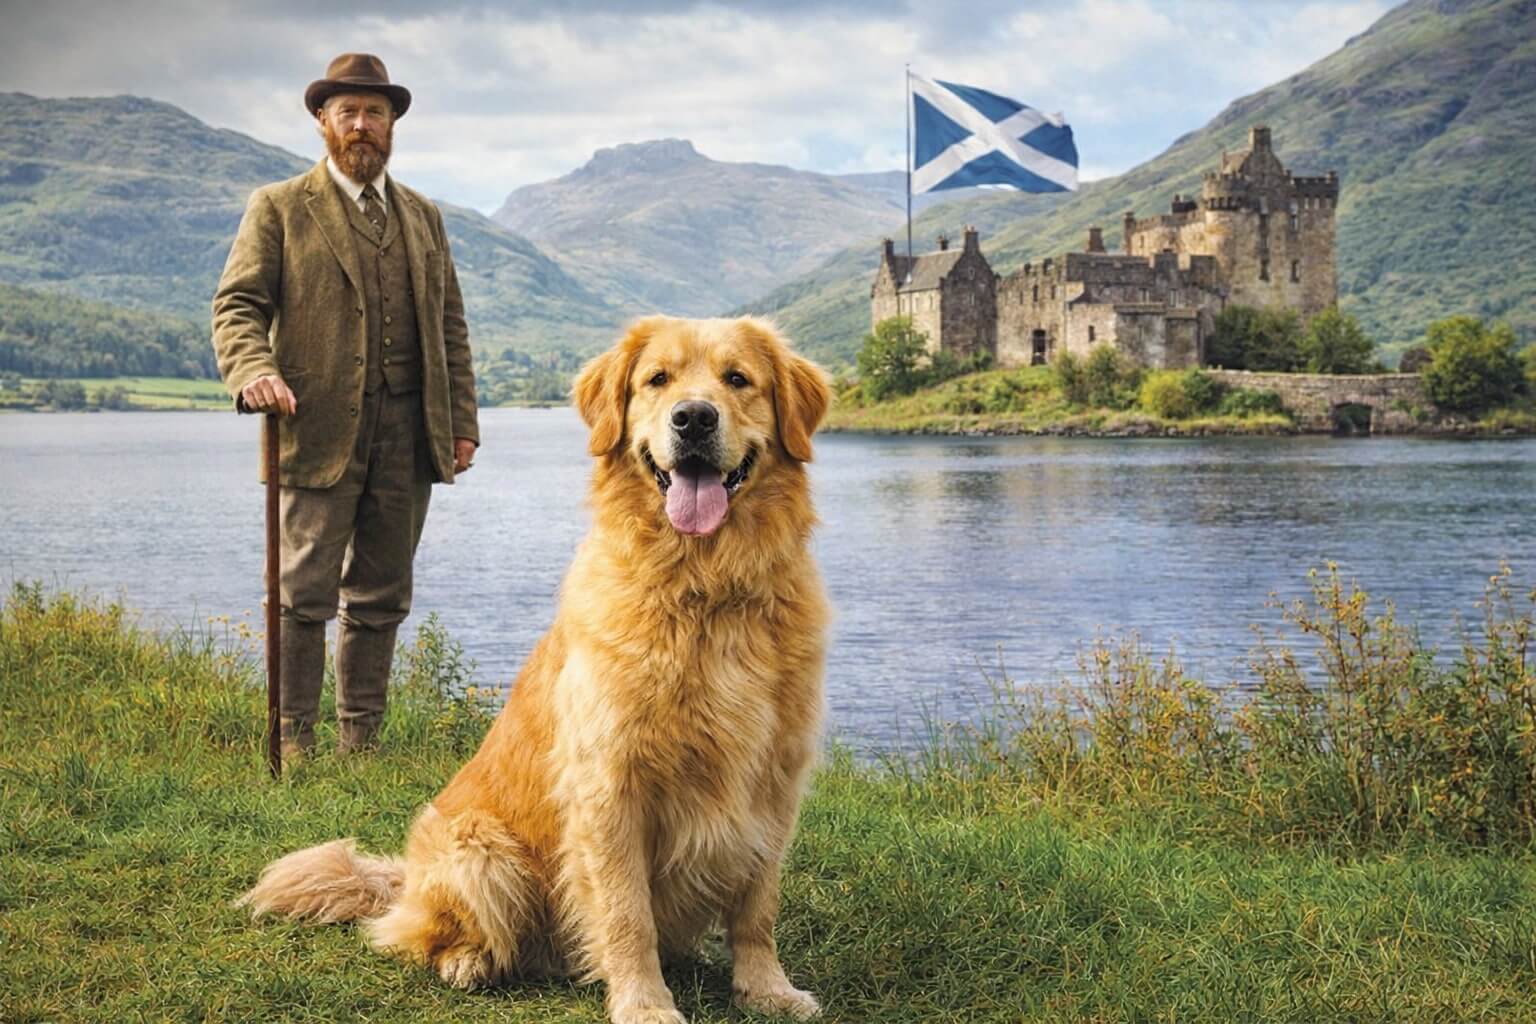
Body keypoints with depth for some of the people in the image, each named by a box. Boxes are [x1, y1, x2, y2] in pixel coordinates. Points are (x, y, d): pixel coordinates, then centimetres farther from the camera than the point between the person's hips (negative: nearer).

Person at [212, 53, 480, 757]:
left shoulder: (423, 217, 19)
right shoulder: (280, 209, 5)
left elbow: (450, 326, 19)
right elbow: (238, 305, -2)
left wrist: (462, 423, 11)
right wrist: (254, 371, -23)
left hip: (408, 435, 4)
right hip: (320, 430, -4)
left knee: (381, 597, 8)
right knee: (305, 592, -6)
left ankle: (360, 742, 15)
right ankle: (294, 740, 2)